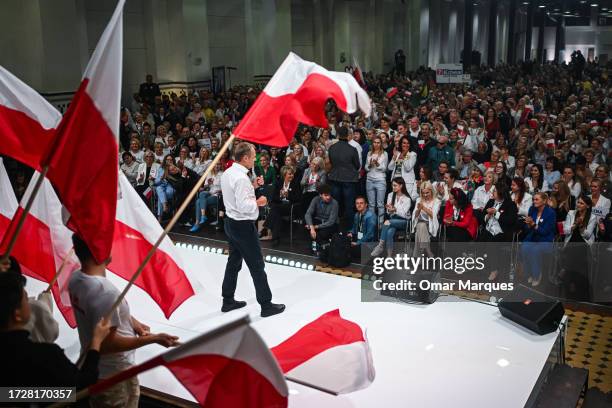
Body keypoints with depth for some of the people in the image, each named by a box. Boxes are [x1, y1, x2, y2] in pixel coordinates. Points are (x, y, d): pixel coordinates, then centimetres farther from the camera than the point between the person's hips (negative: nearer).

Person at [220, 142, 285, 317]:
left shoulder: (227, 173, 5)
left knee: (234, 262, 19)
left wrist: (252, 186, 8)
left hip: (231, 223, 10)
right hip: (243, 226, -10)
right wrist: (258, 202, -12)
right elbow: (244, 206, -28)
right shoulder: (241, 178, -24)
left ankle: (228, 300, 29)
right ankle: (266, 305, 10)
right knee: (257, 265, 0)